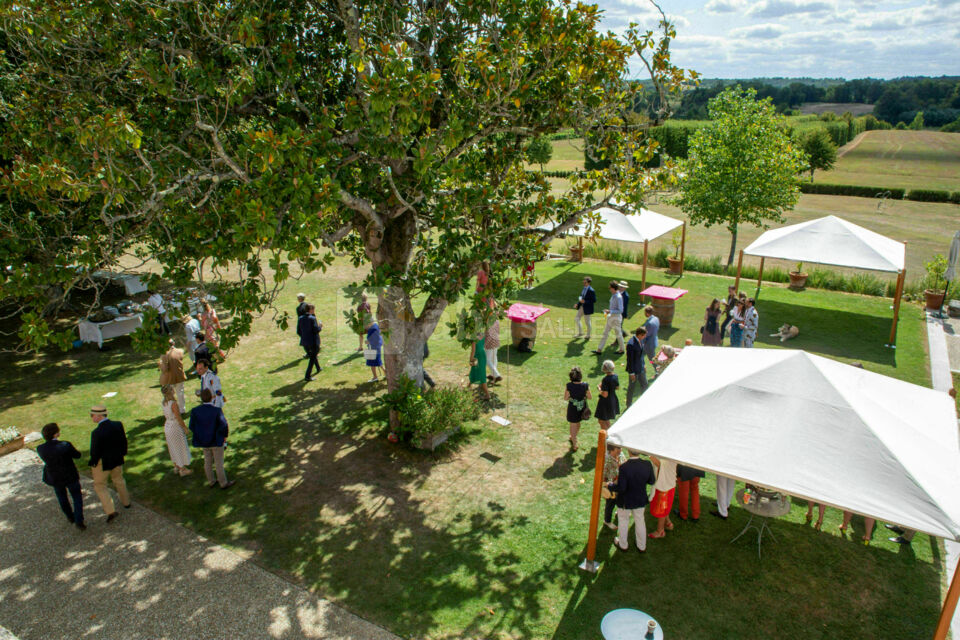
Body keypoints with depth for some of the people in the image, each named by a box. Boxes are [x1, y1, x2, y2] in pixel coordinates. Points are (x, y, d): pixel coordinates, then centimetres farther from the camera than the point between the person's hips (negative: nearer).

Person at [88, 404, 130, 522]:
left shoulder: (96, 432, -30)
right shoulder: (118, 425, -12)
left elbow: (95, 451, -21)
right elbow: (124, 441, 1)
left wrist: (93, 462, -2)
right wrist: (122, 453, 17)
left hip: (102, 463, -6)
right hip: (117, 459, 6)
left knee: (100, 486, 14)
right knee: (119, 480, 27)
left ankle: (110, 510, 8)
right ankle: (125, 502, 44)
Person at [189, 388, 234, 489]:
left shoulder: (195, 411, -13)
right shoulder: (217, 410, -24)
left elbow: (192, 426, -7)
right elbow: (223, 425, -22)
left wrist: (201, 434, 10)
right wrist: (224, 436, -3)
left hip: (204, 442, 4)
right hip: (216, 441, -4)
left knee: (207, 462, 20)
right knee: (219, 463, 9)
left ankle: (211, 482, 35)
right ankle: (223, 483, 23)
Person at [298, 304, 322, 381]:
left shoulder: (300, 319, 3)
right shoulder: (312, 318, -16)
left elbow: (298, 332, 5)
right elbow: (316, 330, -20)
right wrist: (320, 327, 0)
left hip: (304, 342, 7)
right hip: (313, 342, -7)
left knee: (312, 355, 26)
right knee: (312, 358, 2)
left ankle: (318, 368, 47)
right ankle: (307, 376, -3)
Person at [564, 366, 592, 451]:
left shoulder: (569, 385, -24)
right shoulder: (585, 385, -20)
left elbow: (565, 398, -13)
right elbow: (590, 397, -9)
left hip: (572, 408, -3)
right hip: (582, 408, 3)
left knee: (573, 425, 17)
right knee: (578, 423, 29)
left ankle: (574, 444, 26)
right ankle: (573, 437, 53)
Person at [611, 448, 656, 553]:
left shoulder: (624, 467, -33)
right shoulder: (647, 464, -21)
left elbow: (621, 488, -27)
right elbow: (652, 481, -6)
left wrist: (609, 486, -11)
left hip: (625, 501, -3)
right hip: (641, 500, 3)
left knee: (623, 521, 22)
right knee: (640, 521, 26)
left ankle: (623, 545, 43)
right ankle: (642, 546, 43)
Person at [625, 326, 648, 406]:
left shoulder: (640, 340, -2)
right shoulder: (631, 344, -28)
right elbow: (629, 359, -23)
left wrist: (643, 364, 18)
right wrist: (631, 373, -19)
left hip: (641, 368, 8)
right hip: (634, 369, -8)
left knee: (644, 385, 20)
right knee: (632, 387, 10)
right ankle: (629, 404, 30)